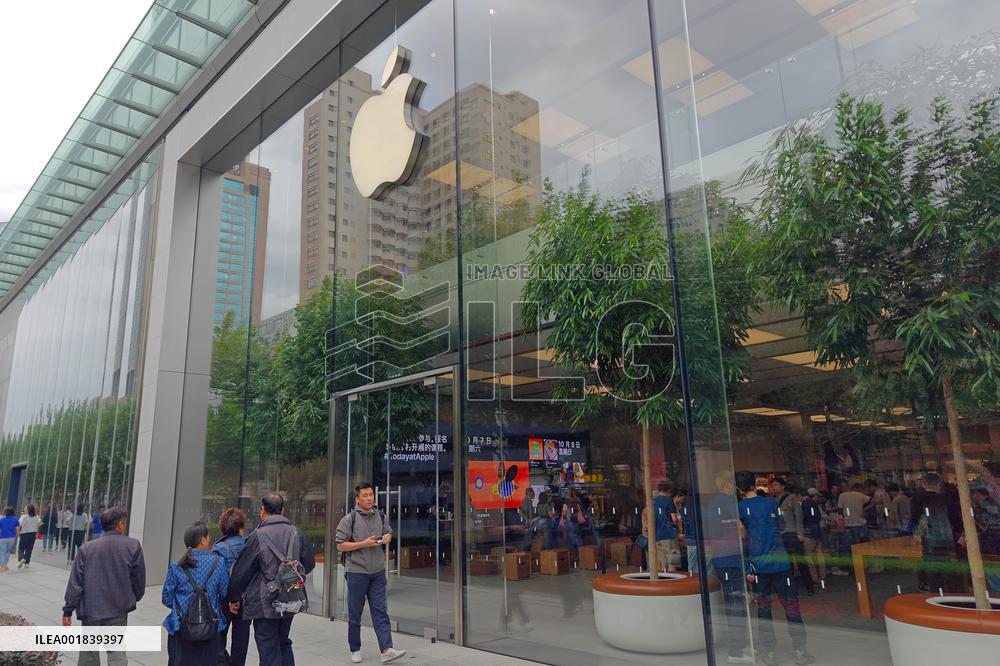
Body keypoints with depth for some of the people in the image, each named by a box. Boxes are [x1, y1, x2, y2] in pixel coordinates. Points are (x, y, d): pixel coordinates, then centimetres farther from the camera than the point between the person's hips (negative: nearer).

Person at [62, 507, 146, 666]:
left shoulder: (87, 548, -4)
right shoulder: (133, 546, -8)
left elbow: (75, 582, -3)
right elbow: (139, 578, -1)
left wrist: (68, 611, 6)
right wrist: (134, 598, 16)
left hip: (90, 611, 2)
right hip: (118, 612, -1)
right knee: (117, 653, 5)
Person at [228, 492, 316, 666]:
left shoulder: (257, 536, -14)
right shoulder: (296, 533, -1)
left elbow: (241, 571, -8)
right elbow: (309, 563, 7)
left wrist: (234, 598, 6)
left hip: (265, 604, -5)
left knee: (269, 651, 4)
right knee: (284, 643, 22)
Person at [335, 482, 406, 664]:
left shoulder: (380, 516, 7)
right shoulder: (349, 519, -7)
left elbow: (388, 532, 24)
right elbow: (340, 546, -8)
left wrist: (387, 537, 0)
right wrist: (364, 544, -18)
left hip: (378, 572, 3)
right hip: (357, 572, -3)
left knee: (380, 611, -1)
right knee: (355, 614, 9)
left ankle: (386, 650, -4)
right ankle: (355, 650, 24)